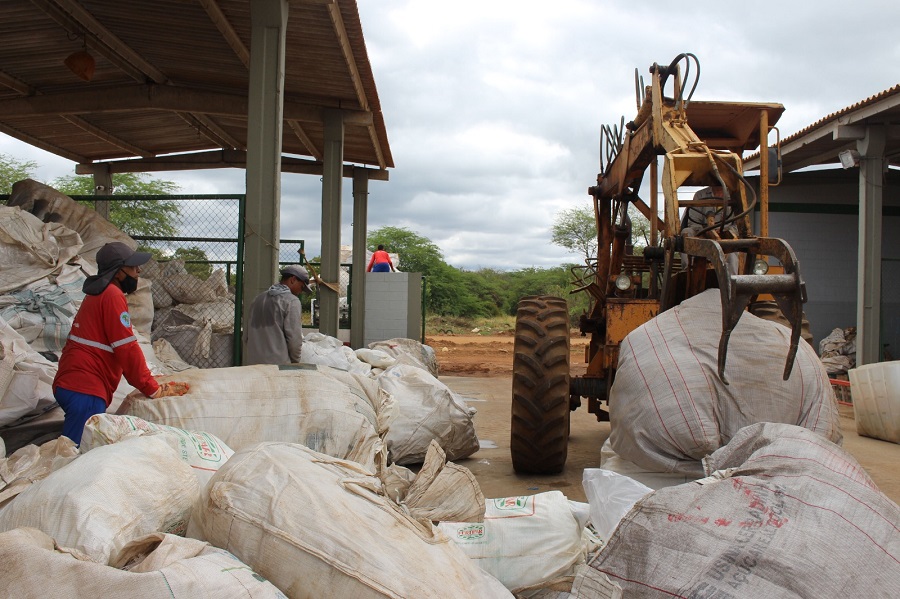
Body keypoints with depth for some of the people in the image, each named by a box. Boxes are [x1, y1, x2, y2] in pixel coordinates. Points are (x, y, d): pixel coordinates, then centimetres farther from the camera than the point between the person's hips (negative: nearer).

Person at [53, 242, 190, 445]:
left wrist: (147, 379, 25)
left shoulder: (98, 294, 23)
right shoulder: (112, 295, -9)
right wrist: (153, 389, -8)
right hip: (85, 389, -11)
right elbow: (127, 348, -13)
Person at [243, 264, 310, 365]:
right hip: (278, 364, -7)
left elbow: (246, 336, 17)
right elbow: (295, 339, -10)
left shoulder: (258, 299, 15)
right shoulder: (291, 301, -7)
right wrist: (295, 361, 5)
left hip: (252, 362, 7)